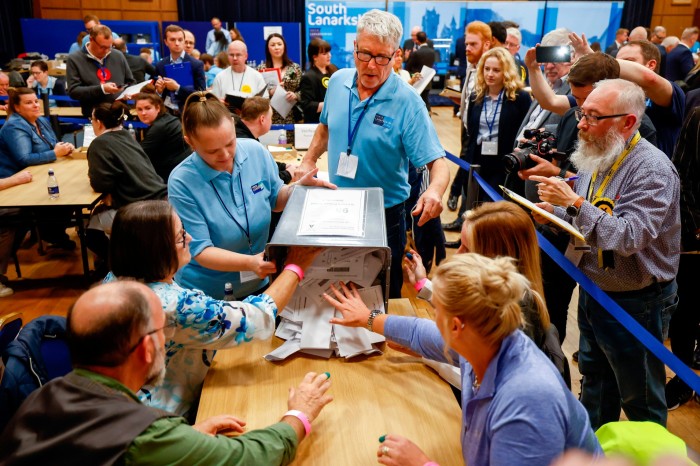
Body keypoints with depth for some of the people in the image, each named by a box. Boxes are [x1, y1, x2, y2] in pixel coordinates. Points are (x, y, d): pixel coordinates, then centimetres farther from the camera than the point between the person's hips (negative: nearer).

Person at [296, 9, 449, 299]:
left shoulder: (407, 102, -19)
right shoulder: (338, 82, -4)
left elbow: (437, 161, -22)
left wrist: (434, 190, -43)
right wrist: (309, 161, 3)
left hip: (384, 215, -4)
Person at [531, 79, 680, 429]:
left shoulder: (653, 170, -23)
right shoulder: (595, 157, 2)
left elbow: (628, 237, -32)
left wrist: (574, 202, -32)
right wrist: (555, 213, -5)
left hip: (634, 304, -8)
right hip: (592, 292, 8)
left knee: (639, 398, 13)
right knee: (595, 381, 25)